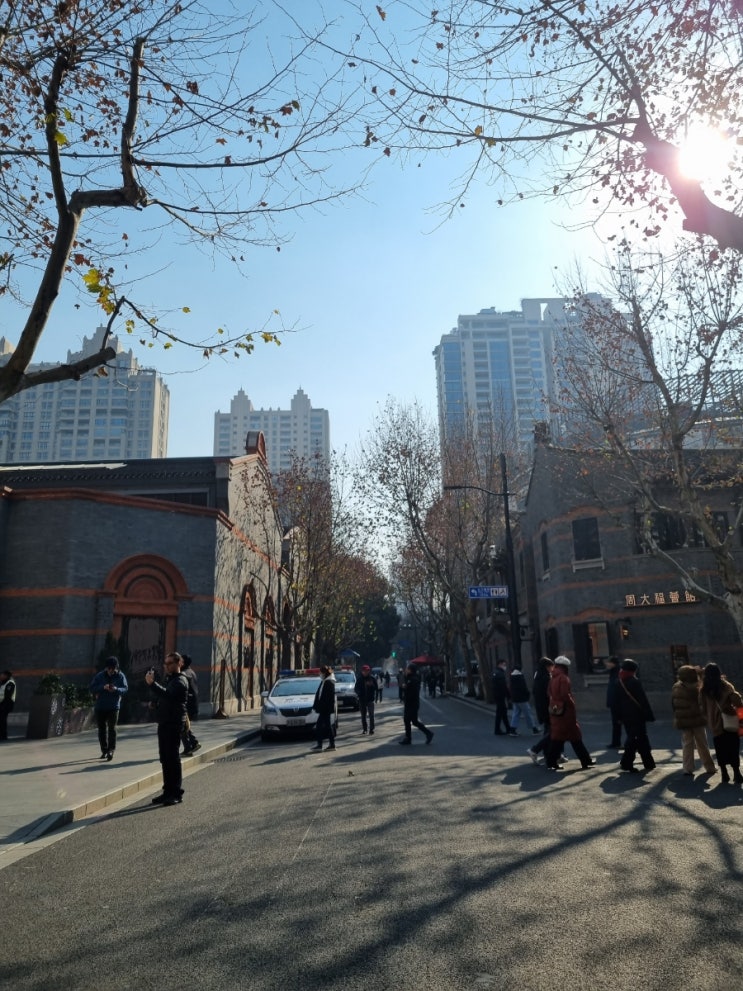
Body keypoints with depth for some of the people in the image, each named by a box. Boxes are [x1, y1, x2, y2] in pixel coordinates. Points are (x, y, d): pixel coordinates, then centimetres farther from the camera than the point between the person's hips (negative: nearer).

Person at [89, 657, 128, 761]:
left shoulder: (120, 676, -3)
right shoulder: (100, 676, -2)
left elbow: (125, 689, -4)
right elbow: (92, 688, -4)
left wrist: (116, 689, -24)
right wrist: (103, 687, -22)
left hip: (114, 706, -2)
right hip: (100, 706, 2)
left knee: (112, 729, -8)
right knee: (102, 729, 10)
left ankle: (111, 750, -9)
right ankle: (104, 750, 21)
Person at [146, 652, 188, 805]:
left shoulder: (180, 681, -10)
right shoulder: (169, 679, 20)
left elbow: (167, 695, -29)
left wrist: (152, 683, -34)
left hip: (174, 723, -9)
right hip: (164, 723, 9)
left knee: (173, 758, -6)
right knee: (165, 759, 12)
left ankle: (177, 794, 0)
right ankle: (168, 791, 20)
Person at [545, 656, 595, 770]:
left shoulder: (552, 679, 10)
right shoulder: (563, 678, -15)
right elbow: (565, 695, -20)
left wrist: (554, 704, 13)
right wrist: (573, 705, -9)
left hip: (555, 710, 8)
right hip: (565, 711, -8)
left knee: (557, 736, 9)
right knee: (575, 736, 4)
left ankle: (552, 762, 6)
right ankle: (586, 760, 15)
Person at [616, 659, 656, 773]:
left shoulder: (619, 683, 6)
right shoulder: (634, 681, -13)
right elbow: (643, 700, -14)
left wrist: (620, 716, 15)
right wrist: (649, 715, -10)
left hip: (625, 716, 6)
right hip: (637, 715, -6)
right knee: (642, 738, 3)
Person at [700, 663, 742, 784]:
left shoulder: (704, 690, 1)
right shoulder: (726, 686, -5)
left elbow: (704, 708, 4)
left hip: (715, 725, 2)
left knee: (721, 751, 12)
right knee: (733, 749, 6)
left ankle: (724, 774, 14)